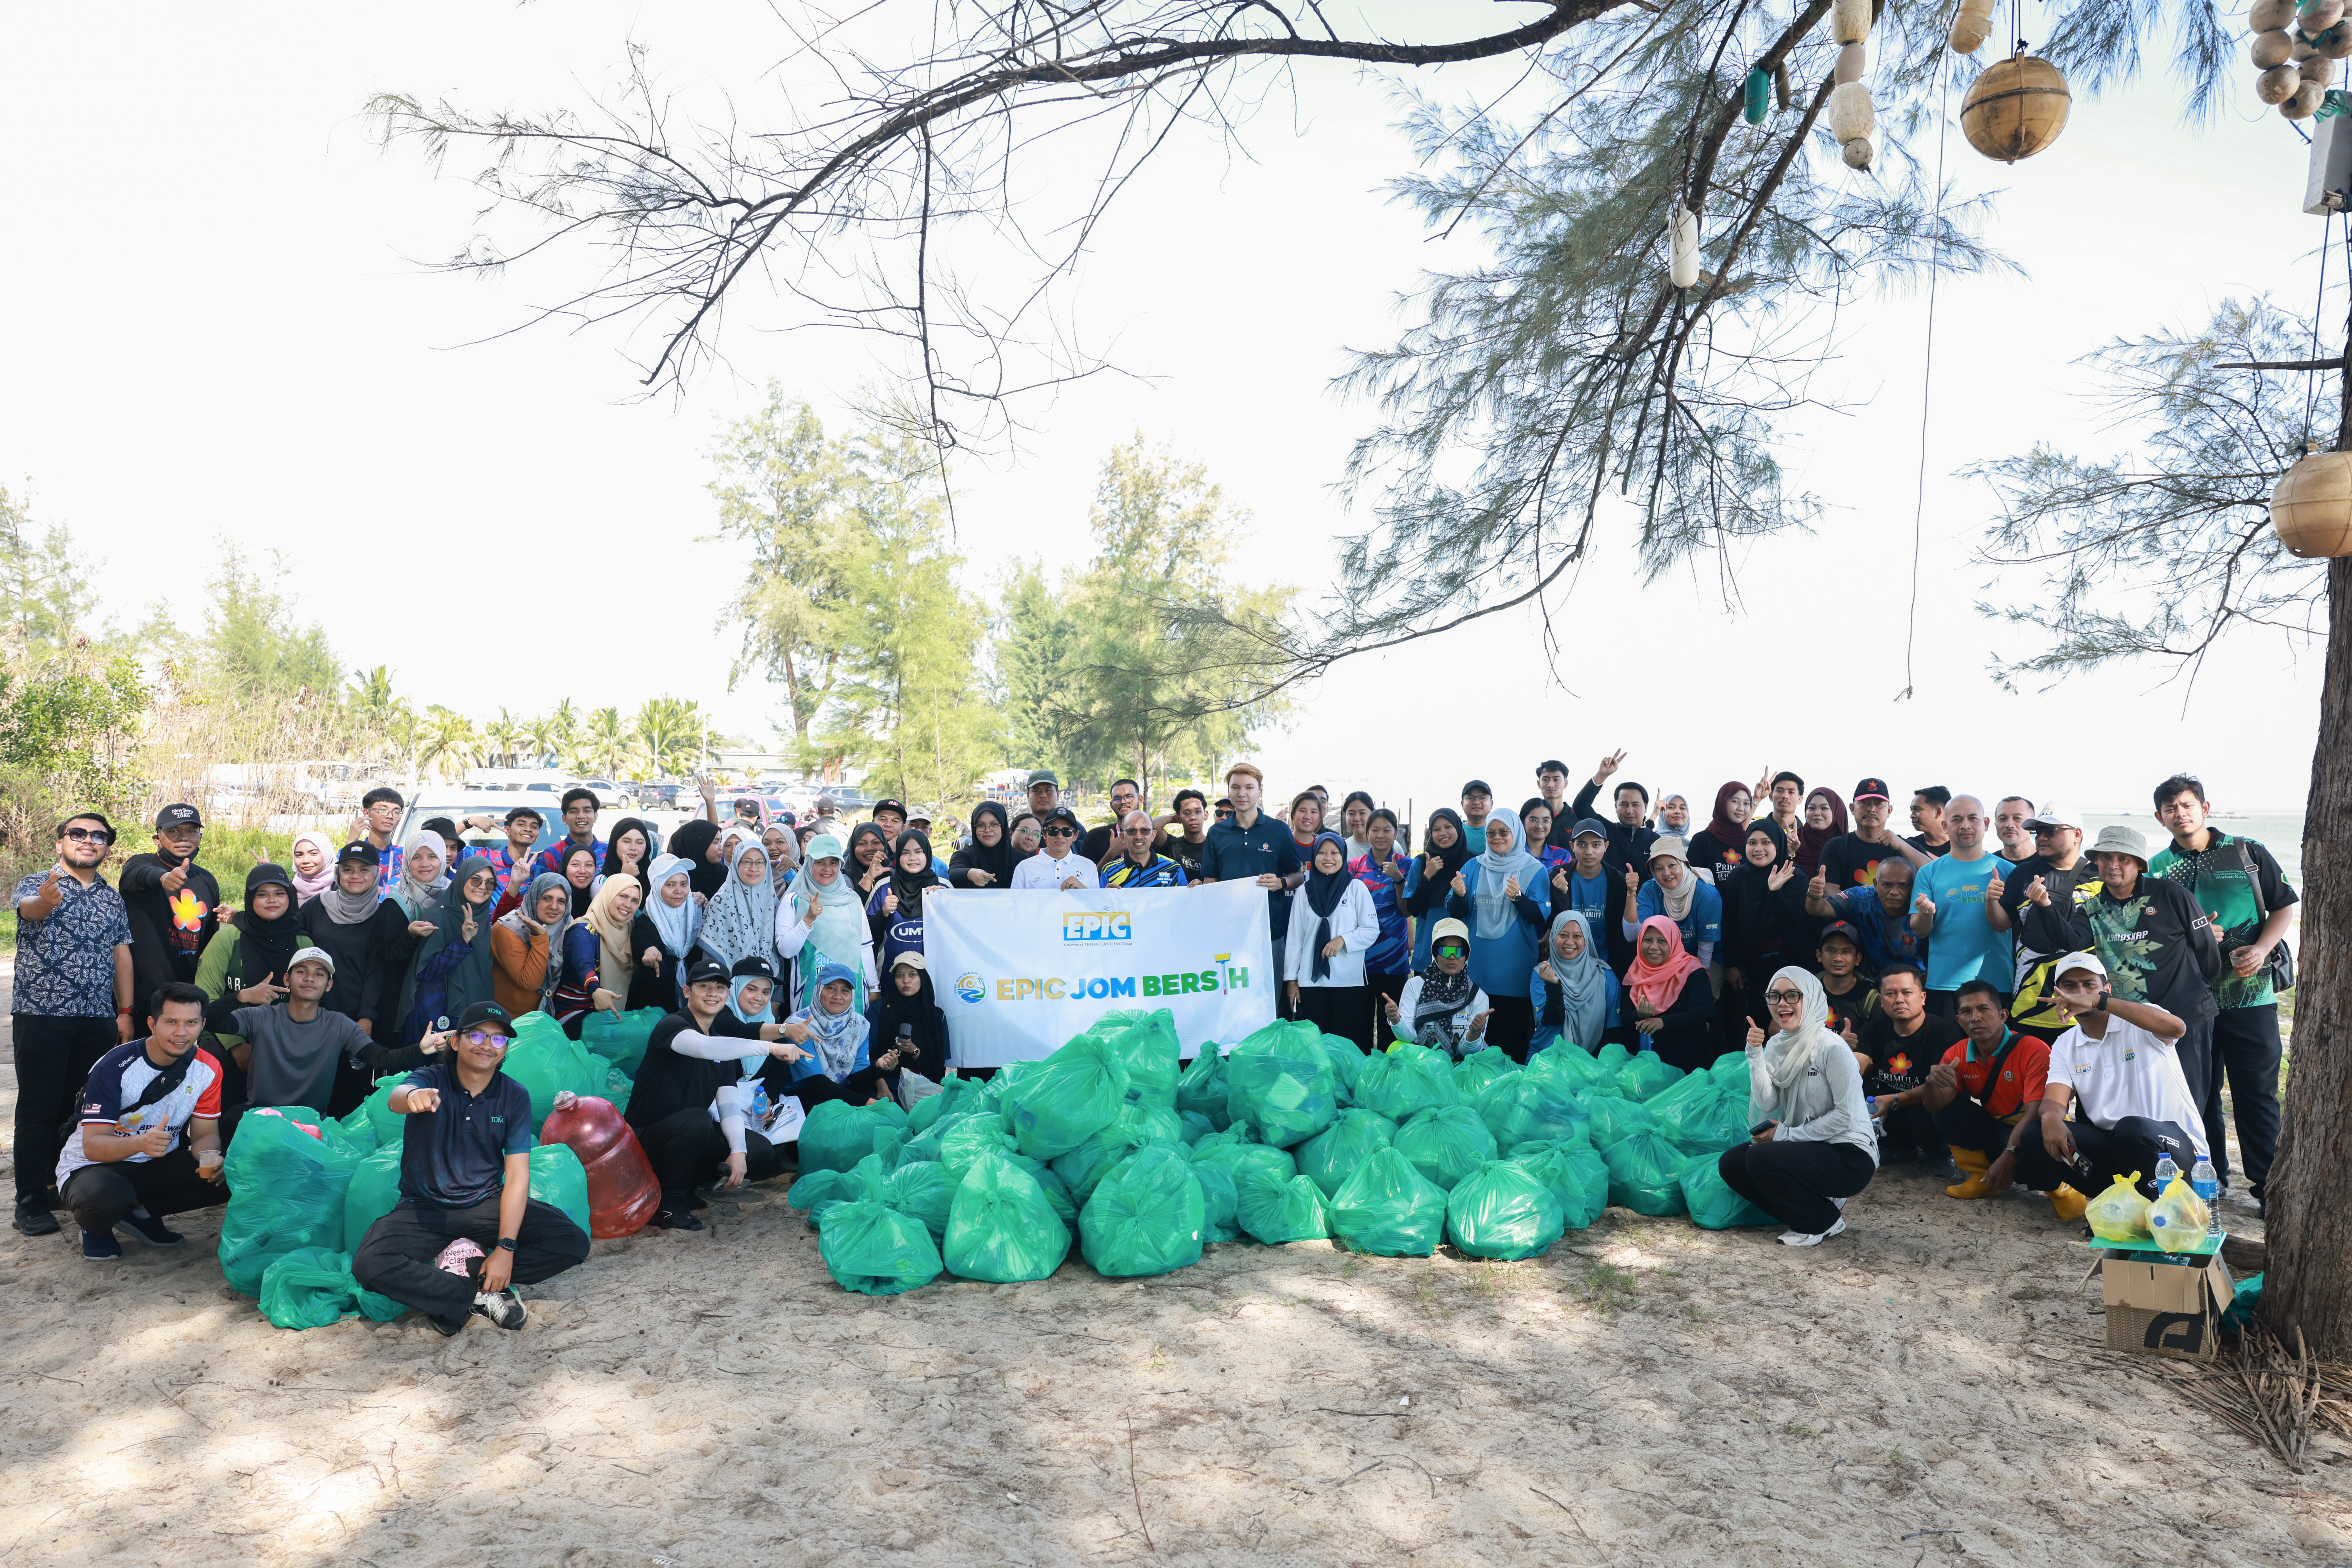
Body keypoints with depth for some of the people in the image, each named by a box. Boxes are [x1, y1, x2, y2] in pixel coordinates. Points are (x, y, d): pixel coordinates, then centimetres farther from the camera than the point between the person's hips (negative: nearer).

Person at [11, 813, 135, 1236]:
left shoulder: (113, 897, 14)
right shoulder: (35, 884, 0)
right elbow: (28, 908, -25)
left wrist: (125, 1012, 9)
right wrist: (45, 901, -50)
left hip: (98, 1019, 4)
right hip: (41, 1015, -4)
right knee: (39, 1108, -1)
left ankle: (64, 1186, 20)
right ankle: (31, 1201, 5)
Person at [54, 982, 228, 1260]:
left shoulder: (208, 1069, -7)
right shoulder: (114, 1067, -19)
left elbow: (205, 1134, -2)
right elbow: (93, 1146, -23)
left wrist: (211, 1158, -27)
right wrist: (141, 1143, -45)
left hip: (158, 1165, 4)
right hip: (93, 1165, -4)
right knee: (106, 1199, -39)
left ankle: (142, 1212, 4)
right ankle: (97, 1227, 1)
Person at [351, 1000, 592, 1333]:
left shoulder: (514, 1097, -5)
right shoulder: (432, 1081, -10)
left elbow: (517, 1175, -9)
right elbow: (396, 1099, -35)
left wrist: (506, 1248, -19)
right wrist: (412, 1097, -62)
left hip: (487, 1204, 2)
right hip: (426, 1206, -1)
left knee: (574, 1243, -19)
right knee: (369, 1265, -31)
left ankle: (466, 1272, -13)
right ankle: (483, 1292, -18)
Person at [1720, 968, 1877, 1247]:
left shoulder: (1831, 1047, -16)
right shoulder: (1777, 1045, 6)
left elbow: (1848, 1115, -18)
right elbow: (1767, 1103, -3)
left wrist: (1787, 1134, -14)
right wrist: (1755, 1055, -15)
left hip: (1850, 1155, -7)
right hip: (1807, 1150, 7)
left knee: (1761, 1158, -26)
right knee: (1730, 1164, -8)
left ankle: (1825, 1221, -2)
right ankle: (1813, 1204, 7)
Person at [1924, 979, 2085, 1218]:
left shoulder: (2034, 1051, -18)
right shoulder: (1957, 1055, -2)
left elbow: (2036, 1112, -25)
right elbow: (1934, 1106, -11)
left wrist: (2010, 1155, -35)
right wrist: (1934, 1082, -35)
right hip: (1996, 1132, 5)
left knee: (2034, 1136, -39)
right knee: (1947, 1108, -15)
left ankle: (2057, 1189, -7)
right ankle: (1980, 1177, -1)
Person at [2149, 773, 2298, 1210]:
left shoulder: (2247, 852, 4)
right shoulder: (2158, 870, 6)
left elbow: (2284, 907, 5)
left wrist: (2261, 949, -11)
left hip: (2251, 993, -1)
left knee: (2258, 1092, 2)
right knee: (2199, 1093, 8)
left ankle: (2268, 1184, 13)